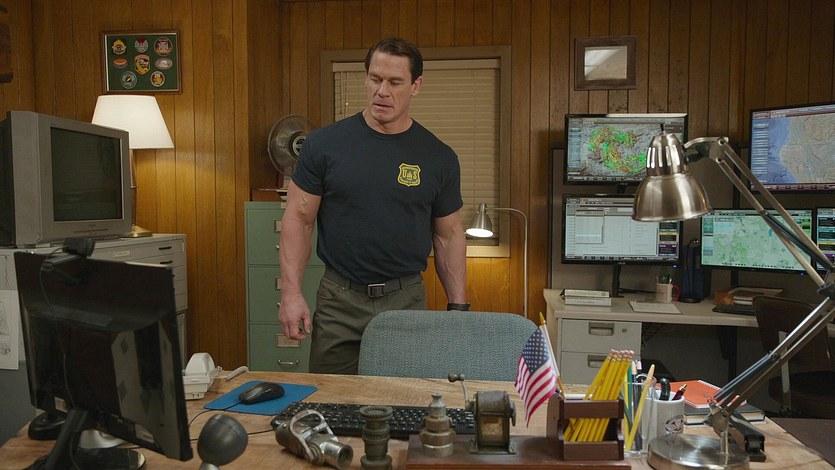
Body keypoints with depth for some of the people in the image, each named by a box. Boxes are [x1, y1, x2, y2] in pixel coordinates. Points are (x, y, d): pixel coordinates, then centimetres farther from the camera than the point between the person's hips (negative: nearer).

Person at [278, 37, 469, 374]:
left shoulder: (439, 158, 0)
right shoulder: (324, 144, -3)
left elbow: (449, 234, 6)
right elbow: (299, 219, 0)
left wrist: (458, 307, 1)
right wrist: (291, 293, -8)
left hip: (407, 299, 1)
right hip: (338, 299, 0)